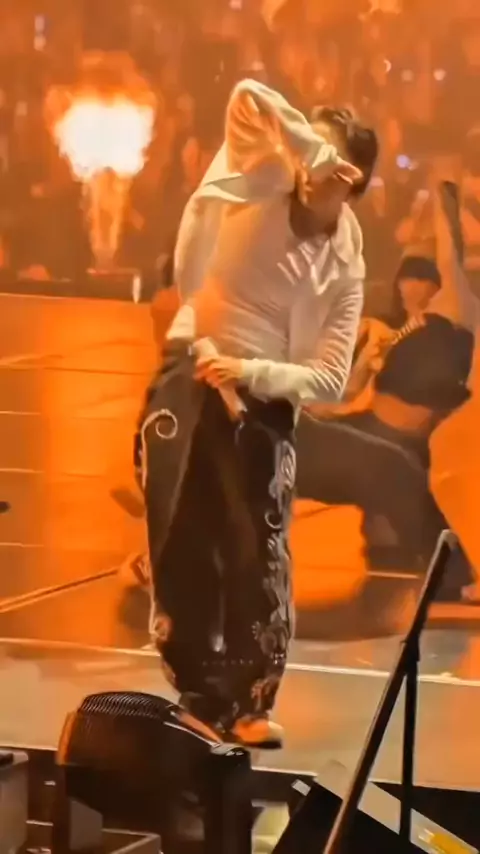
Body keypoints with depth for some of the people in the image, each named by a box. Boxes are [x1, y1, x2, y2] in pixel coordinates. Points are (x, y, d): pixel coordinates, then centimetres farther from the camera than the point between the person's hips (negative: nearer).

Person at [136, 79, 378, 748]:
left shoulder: (345, 269, -1)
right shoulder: (264, 180, -3)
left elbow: (332, 380, -8)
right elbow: (248, 98, -20)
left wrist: (249, 372, -20)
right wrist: (314, 154, -20)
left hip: (264, 403, 0)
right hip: (186, 384, 0)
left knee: (259, 555, -11)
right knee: (179, 549, -2)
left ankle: (251, 705, -3)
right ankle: (202, 703, 6)